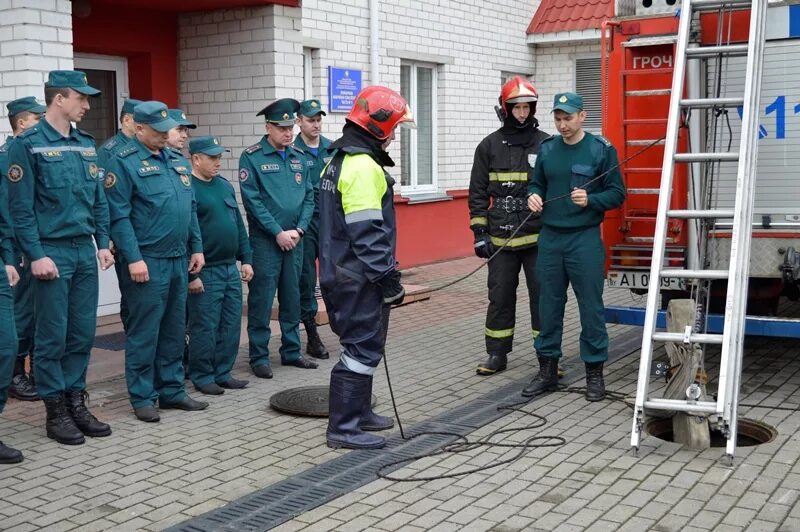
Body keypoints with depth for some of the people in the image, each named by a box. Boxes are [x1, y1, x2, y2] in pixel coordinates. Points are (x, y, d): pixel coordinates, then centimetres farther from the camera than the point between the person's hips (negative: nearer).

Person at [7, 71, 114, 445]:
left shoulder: (87, 144, 12)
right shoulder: (28, 145, -7)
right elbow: (20, 207, -11)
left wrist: (103, 243, 8)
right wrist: (37, 255, -15)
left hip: (85, 252, 6)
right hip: (52, 253, -6)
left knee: (83, 332, 10)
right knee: (52, 336, 2)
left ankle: (76, 402, 21)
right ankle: (56, 411, 12)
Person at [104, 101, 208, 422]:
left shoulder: (176, 162, 15)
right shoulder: (124, 163, -8)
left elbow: (191, 208, 19)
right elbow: (119, 216, -13)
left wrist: (196, 248, 13)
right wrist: (134, 258, -18)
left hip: (179, 261, 7)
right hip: (148, 262, -7)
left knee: (175, 330, 13)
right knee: (144, 332, 0)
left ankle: (172, 390, 23)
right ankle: (142, 398, 10)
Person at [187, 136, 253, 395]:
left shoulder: (225, 186, 13)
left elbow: (239, 225, 19)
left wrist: (246, 259, 14)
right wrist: (191, 274, -17)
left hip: (231, 269, 7)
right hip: (205, 272, -7)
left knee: (231, 326, 11)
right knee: (205, 328, 0)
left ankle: (223, 373, 22)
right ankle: (202, 377, 13)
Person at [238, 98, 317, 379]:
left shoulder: (298, 157, 10)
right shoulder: (252, 157, -7)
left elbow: (309, 197, 10)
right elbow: (253, 201, -12)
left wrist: (298, 230, -4)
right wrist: (278, 233, -14)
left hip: (294, 240, 5)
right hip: (265, 241, -5)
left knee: (292, 298, 12)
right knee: (262, 300, -1)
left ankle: (291, 351, 23)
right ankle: (259, 357, 9)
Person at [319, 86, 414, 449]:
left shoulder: (338, 160, 15)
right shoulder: (364, 167, -18)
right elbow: (368, 233, -23)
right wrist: (389, 279, -19)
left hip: (341, 272, 10)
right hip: (360, 279, -10)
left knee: (362, 345, 20)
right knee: (361, 349, -4)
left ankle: (359, 413, 31)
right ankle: (343, 428, 2)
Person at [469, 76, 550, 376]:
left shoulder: (546, 144, 2)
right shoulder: (489, 146, 4)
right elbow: (478, 193, 5)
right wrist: (479, 233, -1)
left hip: (539, 238, -1)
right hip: (500, 239, 1)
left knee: (542, 296, 5)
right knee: (500, 296, 8)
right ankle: (497, 354, 19)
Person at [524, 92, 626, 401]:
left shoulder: (601, 150, -4)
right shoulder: (547, 149, 8)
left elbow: (617, 194, -4)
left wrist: (590, 200, -21)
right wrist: (533, 196, -4)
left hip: (585, 239, -4)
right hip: (550, 237, 4)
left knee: (591, 306, 1)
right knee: (549, 306, 10)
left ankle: (594, 372, 13)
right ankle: (547, 369, 22)